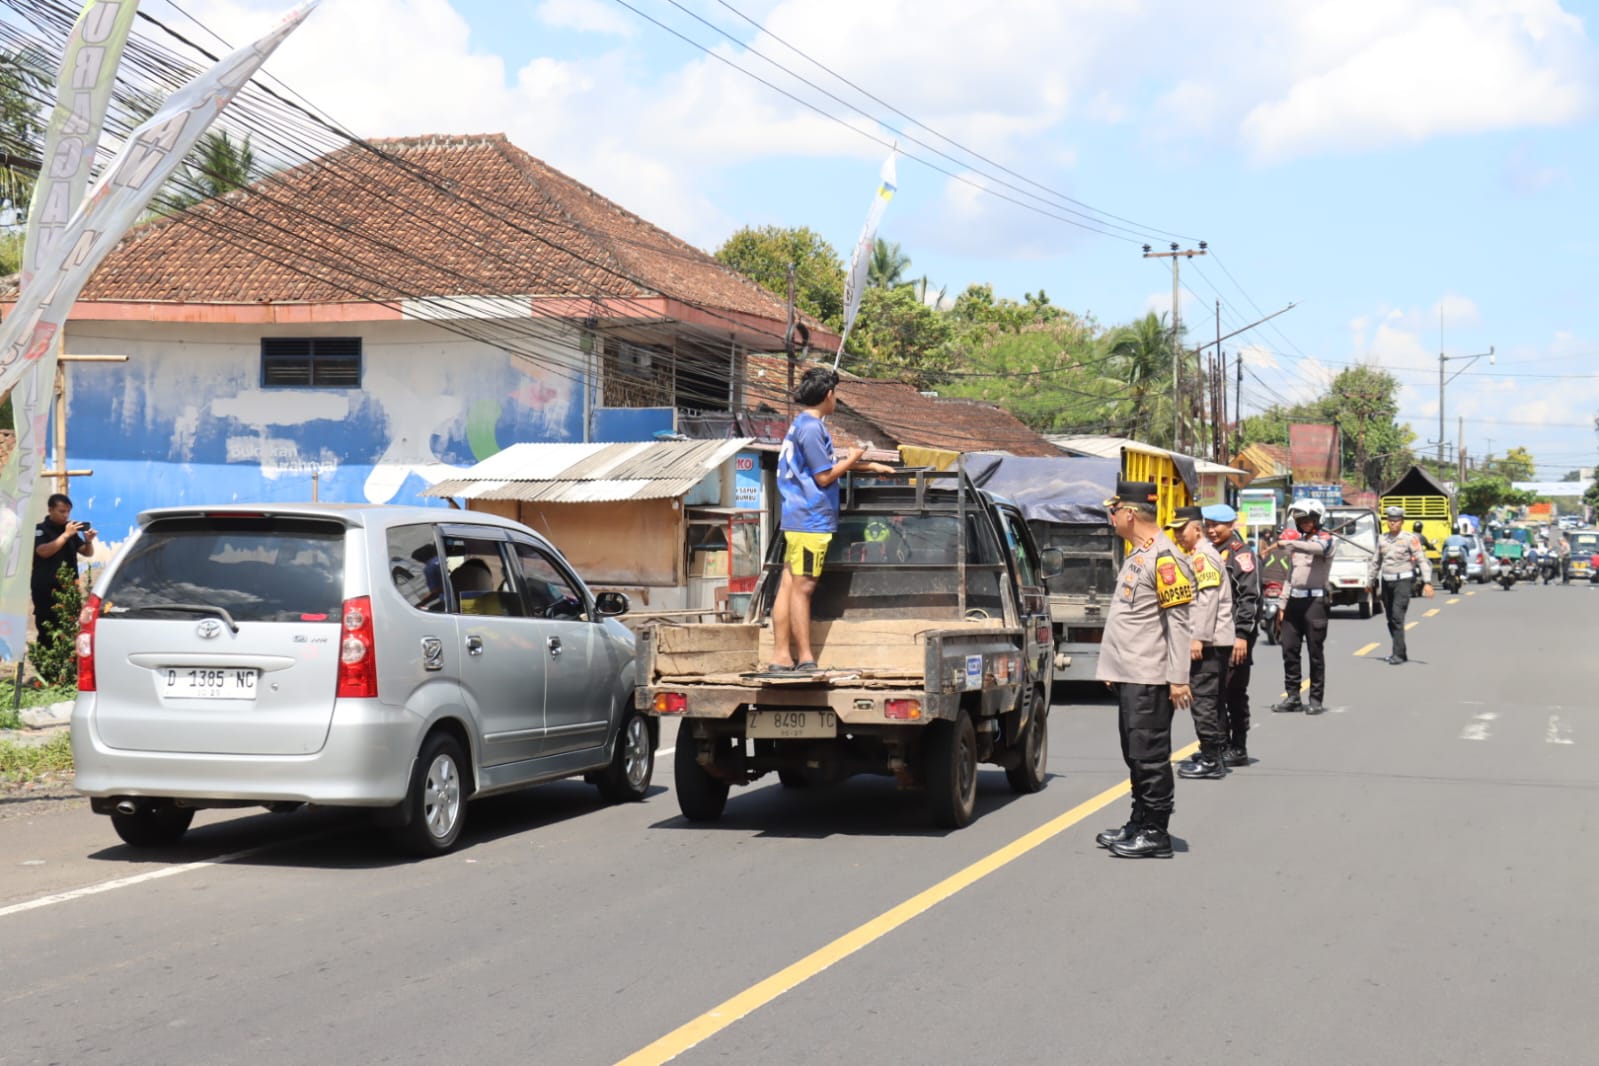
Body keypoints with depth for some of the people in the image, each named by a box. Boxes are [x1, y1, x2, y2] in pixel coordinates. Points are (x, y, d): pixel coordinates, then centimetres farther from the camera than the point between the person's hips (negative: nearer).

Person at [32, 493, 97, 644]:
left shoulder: (70, 530, 15)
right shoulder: (40, 530, -1)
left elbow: (87, 553, 15)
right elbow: (44, 551, -17)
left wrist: (88, 540, -6)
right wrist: (66, 535, -20)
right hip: (46, 591, -5)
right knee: (47, 634, -9)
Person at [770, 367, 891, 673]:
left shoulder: (802, 425, 18)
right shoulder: (811, 428, -14)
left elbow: (824, 465, 29)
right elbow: (824, 476, -15)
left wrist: (871, 467, 30)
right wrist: (853, 458, 0)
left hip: (797, 519, 10)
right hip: (811, 520, -10)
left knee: (789, 586, 7)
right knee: (802, 587, -7)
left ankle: (781, 656, 8)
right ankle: (805, 658, -5)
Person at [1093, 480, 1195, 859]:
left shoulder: (1164, 558, -15)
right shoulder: (1138, 555, 17)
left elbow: (1180, 622, -18)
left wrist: (1178, 679, -20)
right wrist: (1114, 668, 21)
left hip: (1150, 679, -10)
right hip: (1129, 676, 10)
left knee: (1150, 756, -6)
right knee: (1135, 756, 15)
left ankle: (1156, 834, -2)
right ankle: (1139, 825, 23)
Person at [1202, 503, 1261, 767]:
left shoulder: (1240, 554, -8)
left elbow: (1250, 597, -15)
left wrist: (1243, 635, -21)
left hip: (1234, 638, -7)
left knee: (1234, 693, -1)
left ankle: (1238, 750, 6)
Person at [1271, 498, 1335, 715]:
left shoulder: (1325, 539, -2)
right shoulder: (1297, 541, 19)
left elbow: (1318, 548, -28)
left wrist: (1289, 543, -33)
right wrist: (1282, 603, 17)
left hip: (1314, 600, -7)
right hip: (1294, 599, 7)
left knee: (1316, 652, -2)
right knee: (1289, 649, 5)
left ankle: (1316, 699, 2)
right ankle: (1293, 697, 11)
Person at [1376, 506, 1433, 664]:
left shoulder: (1410, 538, -7)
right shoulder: (1382, 539, 9)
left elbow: (1422, 561, -11)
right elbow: (1377, 561, 19)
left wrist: (1427, 582, -20)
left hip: (1403, 581, -6)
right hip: (1387, 581, 6)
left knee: (1397, 617, -16)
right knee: (1390, 619, 9)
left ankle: (1398, 654, -16)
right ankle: (1400, 652, 21)